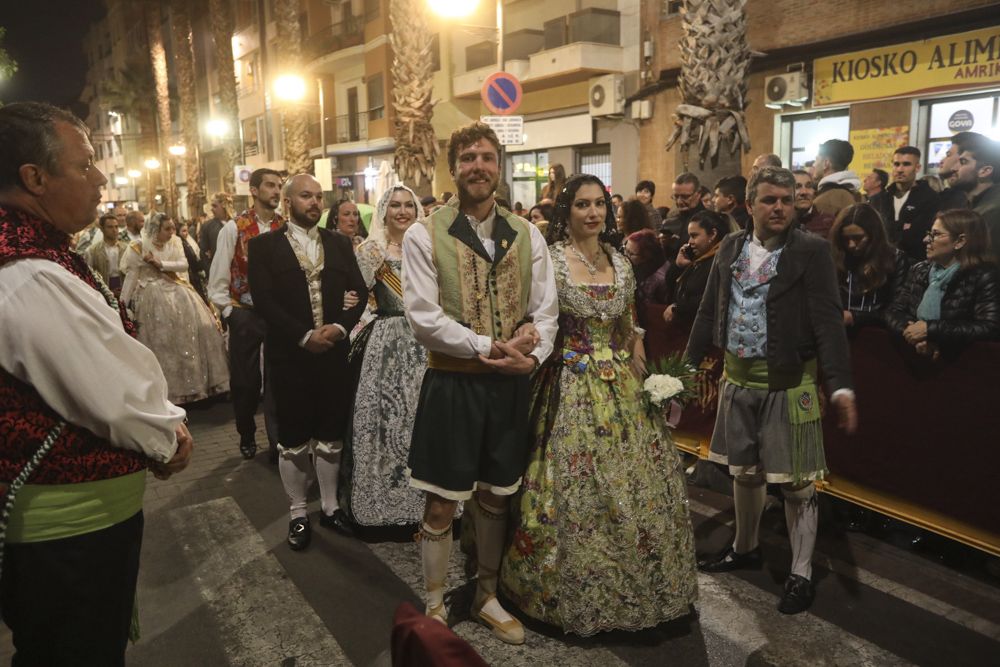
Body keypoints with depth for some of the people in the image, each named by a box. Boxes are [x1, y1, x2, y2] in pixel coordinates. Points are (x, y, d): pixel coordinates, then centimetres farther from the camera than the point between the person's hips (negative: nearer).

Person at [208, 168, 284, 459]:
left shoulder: (286, 228, -1)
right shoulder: (234, 228, -4)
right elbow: (218, 277, -2)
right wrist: (229, 311, -5)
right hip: (245, 315, 0)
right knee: (244, 380, 12)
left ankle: (278, 442, 14)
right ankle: (247, 437, 32)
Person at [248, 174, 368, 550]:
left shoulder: (339, 244, 9)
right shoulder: (263, 246, -1)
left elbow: (359, 292, 4)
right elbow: (263, 301, -11)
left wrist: (340, 327, -13)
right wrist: (305, 336, -17)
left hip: (334, 352, 3)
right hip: (289, 356, -3)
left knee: (331, 434, 12)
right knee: (293, 437, 8)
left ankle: (330, 506, 28)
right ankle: (297, 513, 23)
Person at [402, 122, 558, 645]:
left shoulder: (527, 236, 5)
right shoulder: (424, 237, -6)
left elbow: (546, 310, 3)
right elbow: (423, 318, -14)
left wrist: (530, 356, -16)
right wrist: (491, 347, -18)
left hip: (511, 386, 4)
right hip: (452, 385, -3)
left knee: (494, 499, 17)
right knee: (441, 505, 6)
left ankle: (486, 598, 37)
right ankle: (435, 609, 27)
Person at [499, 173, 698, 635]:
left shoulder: (620, 263, 9)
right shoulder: (550, 260, -8)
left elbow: (630, 329, 15)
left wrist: (638, 375, 5)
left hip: (619, 385, 6)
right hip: (569, 386, -5)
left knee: (636, 482, 11)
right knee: (576, 488, 2)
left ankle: (638, 584, 34)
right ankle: (576, 592, 24)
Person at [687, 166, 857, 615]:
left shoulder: (812, 251, -10)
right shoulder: (731, 247, 5)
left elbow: (828, 321, -15)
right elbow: (709, 310, 10)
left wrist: (841, 387, -23)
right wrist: (689, 364, 9)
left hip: (789, 382, -5)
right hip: (739, 379, 5)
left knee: (795, 482, 5)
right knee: (744, 471, 19)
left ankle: (801, 574, 23)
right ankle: (744, 548, 41)